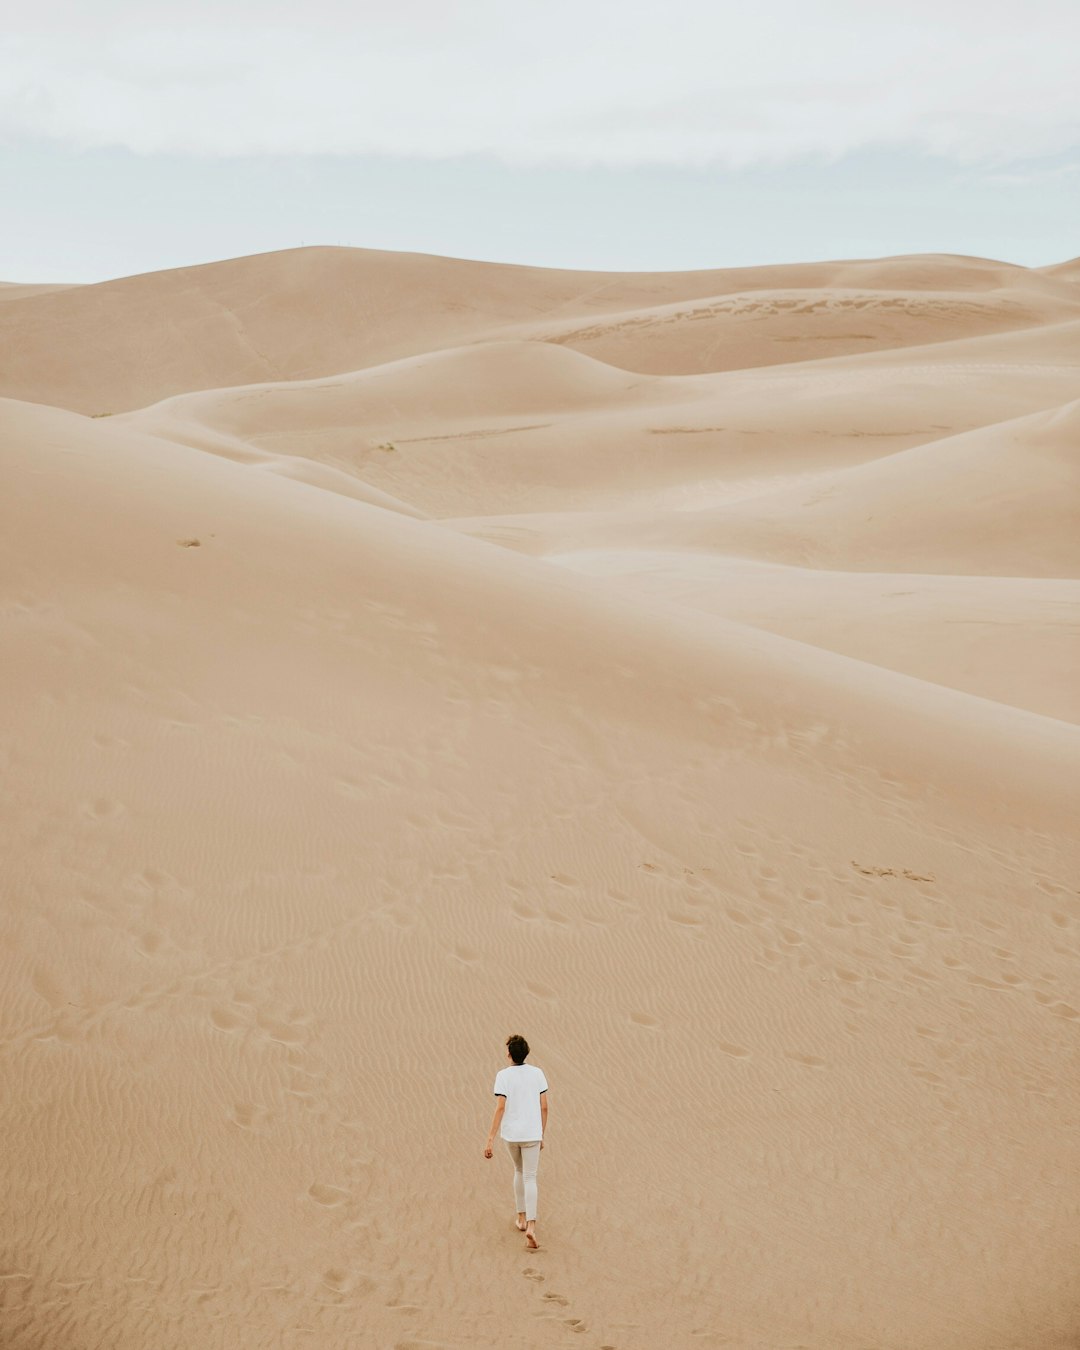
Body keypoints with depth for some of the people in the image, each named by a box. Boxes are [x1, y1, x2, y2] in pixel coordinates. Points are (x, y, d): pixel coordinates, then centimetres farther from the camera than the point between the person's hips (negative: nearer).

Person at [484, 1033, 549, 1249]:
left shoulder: (503, 1076, -10)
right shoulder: (537, 1073, -2)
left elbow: (500, 1108, -17)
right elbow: (544, 1107, 0)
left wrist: (490, 1140, -16)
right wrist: (542, 1135, 12)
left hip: (510, 1134, 0)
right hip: (532, 1134, 0)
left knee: (519, 1171, 25)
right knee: (530, 1179, 1)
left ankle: (522, 1218, 30)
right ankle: (531, 1226, -16)